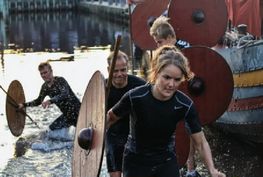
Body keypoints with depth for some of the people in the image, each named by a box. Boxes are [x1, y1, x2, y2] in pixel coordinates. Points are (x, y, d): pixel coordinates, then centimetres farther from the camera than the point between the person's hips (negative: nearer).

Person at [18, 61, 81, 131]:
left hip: (76, 111, -8)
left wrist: (50, 101, -50)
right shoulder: (45, 87, 4)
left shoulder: (60, 80, -18)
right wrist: (24, 105, 8)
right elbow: (39, 101, 18)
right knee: (52, 128, 3)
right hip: (66, 115, 8)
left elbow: (65, 94, -36)